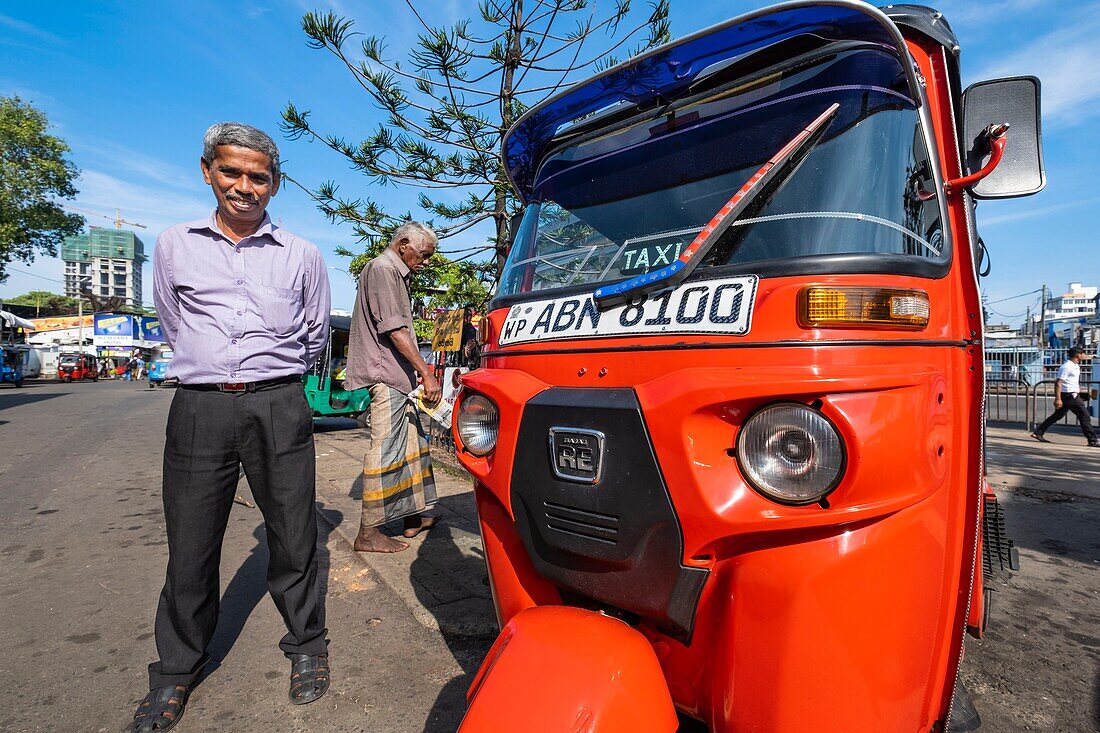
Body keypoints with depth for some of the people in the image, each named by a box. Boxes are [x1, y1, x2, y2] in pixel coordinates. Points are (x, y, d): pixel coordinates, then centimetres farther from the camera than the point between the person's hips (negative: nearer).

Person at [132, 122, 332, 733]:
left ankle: (306, 646, 27)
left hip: (279, 407, -1)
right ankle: (176, 670, 30)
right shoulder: (174, 247, 11)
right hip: (199, 408, 1)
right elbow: (173, 327, 21)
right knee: (190, 546, 9)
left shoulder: (302, 256, 7)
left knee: (292, 537, 6)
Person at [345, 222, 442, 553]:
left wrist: (418, 372, 19)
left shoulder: (397, 274, 22)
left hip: (399, 377, 11)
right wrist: (426, 372, -21)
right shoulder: (382, 269, -10)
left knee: (411, 445, 12)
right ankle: (368, 533, 2)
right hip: (386, 376, -11)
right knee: (385, 450, -7)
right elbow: (395, 330, -19)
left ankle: (413, 517, 22)